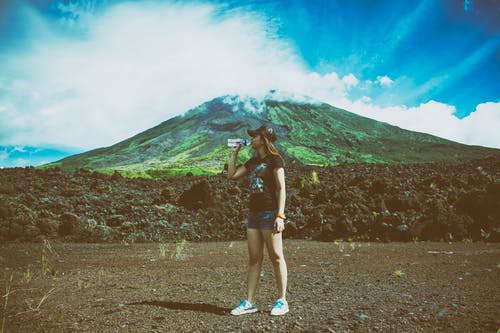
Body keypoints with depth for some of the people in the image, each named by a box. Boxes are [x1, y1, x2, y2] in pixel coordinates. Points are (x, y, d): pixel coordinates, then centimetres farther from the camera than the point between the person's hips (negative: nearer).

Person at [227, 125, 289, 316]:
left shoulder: (274, 160, -5)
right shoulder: (252, 162, 17)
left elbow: (281, 189, -10)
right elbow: (232, 176, 18)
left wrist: (280, 215, -18)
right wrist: (235, 153, 17)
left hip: (270, 213, -8)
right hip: (254, 213, 8)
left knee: (276, 257, -1)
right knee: (254, 259, 7)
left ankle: (282, 301, 9)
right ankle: (249, 302, 11)